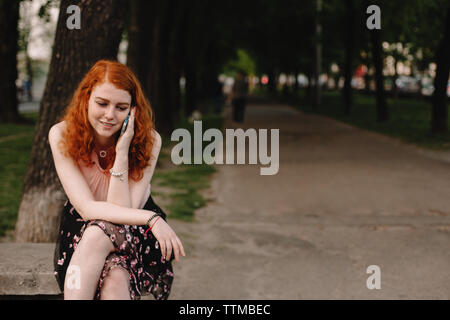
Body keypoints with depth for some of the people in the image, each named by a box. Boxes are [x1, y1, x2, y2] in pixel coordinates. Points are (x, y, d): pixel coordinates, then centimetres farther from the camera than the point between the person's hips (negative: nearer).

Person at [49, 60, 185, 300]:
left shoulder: (148, 140, -16)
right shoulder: (62, 136, -14)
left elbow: (122, 209, -20)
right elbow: (87, 208, -19)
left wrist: (122, 151, -28)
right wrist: (152, 218, -29)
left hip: (135, 235, -1)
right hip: (81, 232, 1)